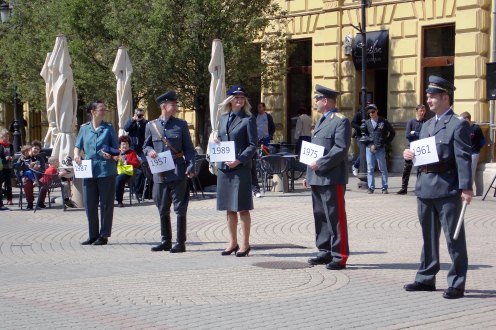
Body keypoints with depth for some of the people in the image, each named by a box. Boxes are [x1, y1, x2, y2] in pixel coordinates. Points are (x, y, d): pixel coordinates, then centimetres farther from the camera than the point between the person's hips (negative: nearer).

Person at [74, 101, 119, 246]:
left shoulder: (108, 128, 3)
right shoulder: (84, 128, 10)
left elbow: (116, 148, 4)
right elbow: (78, 146, 15)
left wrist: (110, 154, -16)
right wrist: (76, 154, -6)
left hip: (106, 170, -3)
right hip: (88, 170, 3)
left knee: (106, 204, 2)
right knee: (89, 204, 7)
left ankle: (104, 235, 10)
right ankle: (93, 235, 18)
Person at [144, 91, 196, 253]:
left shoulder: (181, 125, 4)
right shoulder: (151, 125, 7)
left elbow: (189, 148, 3)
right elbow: (145, 146, 16)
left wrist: (190, 166, -10)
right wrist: (150, 151, -8)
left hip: (178, 173, -2)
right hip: (160, 174, 2)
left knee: (180, 209, -1)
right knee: (163, 210, 12)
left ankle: (180, 243, 5)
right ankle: (166, 241, 23)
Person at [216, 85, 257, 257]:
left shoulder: (248, 119, -2)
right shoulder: (223, 118, 14)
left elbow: (252, 145, -6)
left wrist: (239, 160, -17)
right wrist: (216, 142, -1)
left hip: (241, 168, -6)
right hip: (223, 167, 6)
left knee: (242, 208, -1)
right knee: (229, 208, 10)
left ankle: (245, 244, 6)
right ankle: (233, 243, 19)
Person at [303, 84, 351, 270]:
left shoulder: (341, 121, -8)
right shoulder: (321, 122, 21)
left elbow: (341, 148, -19)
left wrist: (320, 164, -19)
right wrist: (309, 175, 20)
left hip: (332, 178, -9)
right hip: (317, 178, 9)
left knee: (335, 217, -6)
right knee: (320, 216, 13)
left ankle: (340, 256, -2)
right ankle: (325, 252, 21)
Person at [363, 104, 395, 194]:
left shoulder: (383, 122, 1)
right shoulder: (367, 123, 8)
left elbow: (392, 132, 9)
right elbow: (364, 134, 17)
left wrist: (386, 142, 2)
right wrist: (369, 144, 4)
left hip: (380, 149, -2)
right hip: (369, 149, 2)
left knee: (383, 169, 3)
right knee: (370, 169, 3)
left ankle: (384, 188, 8)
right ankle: (371, 188, 8)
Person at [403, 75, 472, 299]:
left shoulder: (458, 125, -7)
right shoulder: (426, 125, 17)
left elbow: (463, 158, -14)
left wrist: (466, 187, -21)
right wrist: (410, 154, 2)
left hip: (447, 190, -8)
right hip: (425, 188, 8)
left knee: (454, 238, -1)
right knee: (428, 236, 15)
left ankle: (456, 284, 4)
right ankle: (426, 278, 25)